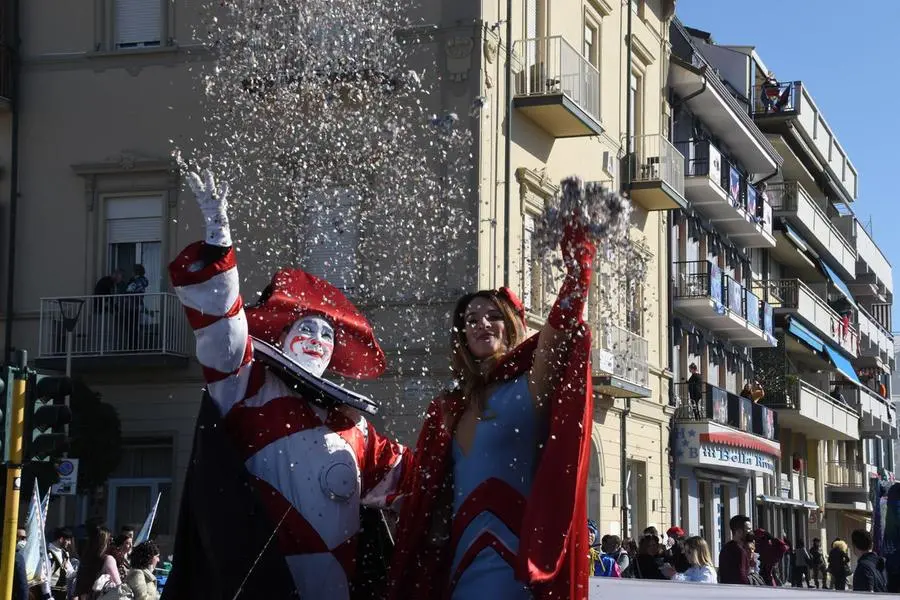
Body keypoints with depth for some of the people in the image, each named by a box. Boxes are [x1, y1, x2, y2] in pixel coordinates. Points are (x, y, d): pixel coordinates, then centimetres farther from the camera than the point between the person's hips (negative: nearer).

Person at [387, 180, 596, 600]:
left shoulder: (529, 388, 0)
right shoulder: (450, 409, 17)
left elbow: (565, 317, -14)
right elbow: (427, 493, 19)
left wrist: (577, 241, -21)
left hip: (512, 563, -6)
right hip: (458, 564, 6)